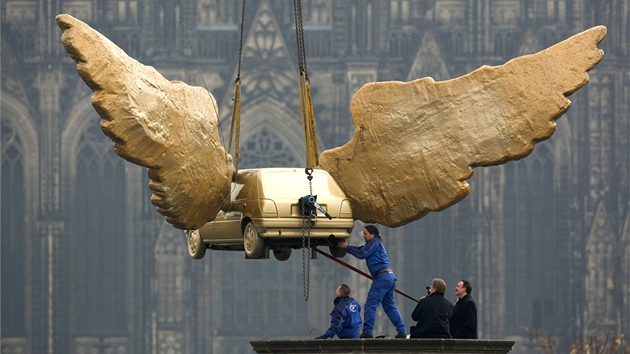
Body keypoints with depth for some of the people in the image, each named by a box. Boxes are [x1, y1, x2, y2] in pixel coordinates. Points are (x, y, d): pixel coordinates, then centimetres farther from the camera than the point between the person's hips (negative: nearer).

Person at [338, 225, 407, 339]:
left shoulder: (375, 243, -4)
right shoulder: (376, 243, 25)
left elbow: (361, 254, -11)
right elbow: (360, 250, 25)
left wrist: (347, 247, -1)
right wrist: (346, 246, 15)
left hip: (382, 277, -10)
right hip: (390, 277, 10)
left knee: (370, 305, -9)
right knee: (390, 306, 15)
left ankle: (367, 332, -13)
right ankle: (402, 331, 11)